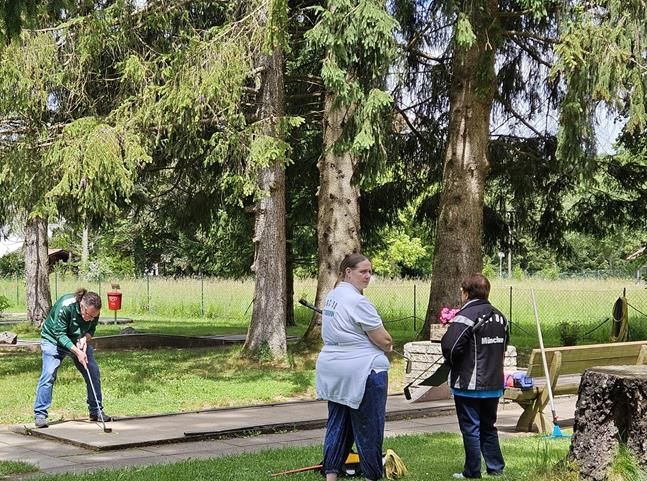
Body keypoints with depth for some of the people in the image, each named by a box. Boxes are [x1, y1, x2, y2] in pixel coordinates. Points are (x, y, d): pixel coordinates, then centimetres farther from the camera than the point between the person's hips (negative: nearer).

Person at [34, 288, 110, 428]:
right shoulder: (65, 306, -35)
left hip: (79, 342, 5)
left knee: (93, 373, -2)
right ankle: (40, 414, -12)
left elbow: (91, 330, -3)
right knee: (49, 374, -18)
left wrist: (85, 339, -26)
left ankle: (96, 411, 10)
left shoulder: (94, 312, -20)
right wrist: (77, 352, -36)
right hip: (53, 339, -5)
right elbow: (60, 334, -31)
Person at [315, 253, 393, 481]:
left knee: (337, 424, 11)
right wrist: (387, 345, 9)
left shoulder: (332, 295, 11)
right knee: (369, 428, 2)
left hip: (332, 370, 9)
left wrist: (380, 344, 11)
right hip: (362, 371, -9)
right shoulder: (358, 301, -18)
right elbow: (384, 340, -14)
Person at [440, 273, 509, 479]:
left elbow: (450, 346, -23)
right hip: (494, 383, 7)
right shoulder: (499, 317, 9)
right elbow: (503, 346, 15)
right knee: (488, 427, 17)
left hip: (469, 385, -7)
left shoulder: (466, 315, -16)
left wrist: (453, 363, -4)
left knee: (470, 429, 1)